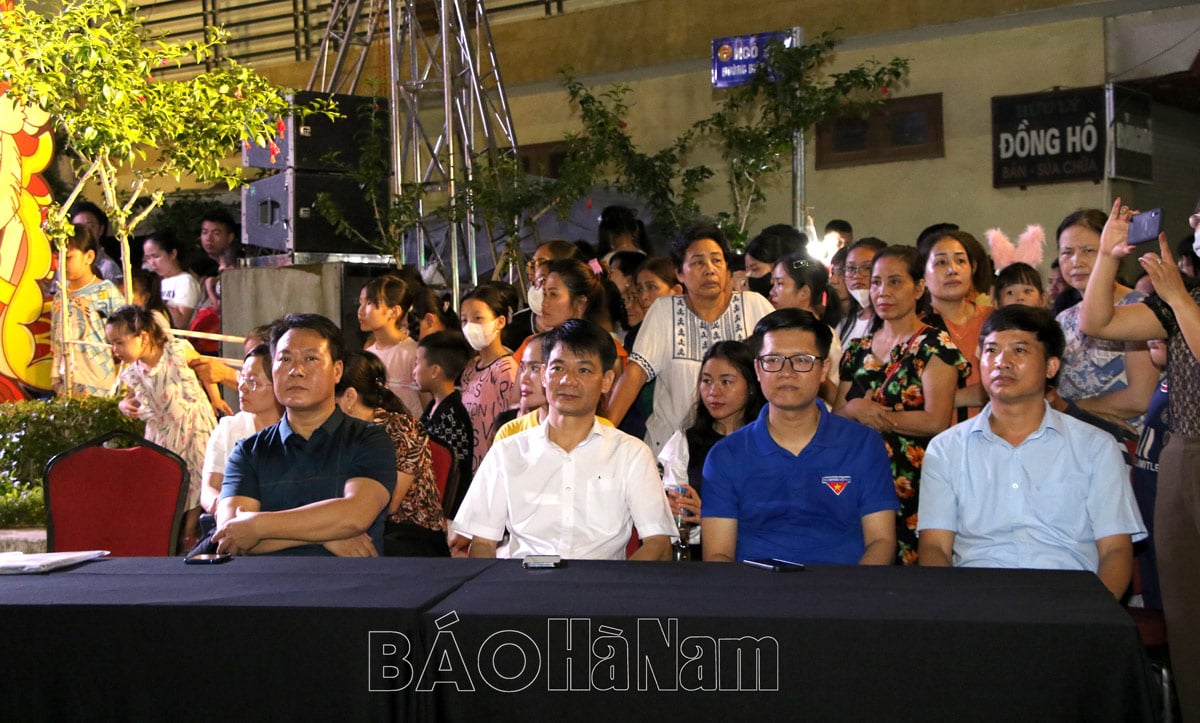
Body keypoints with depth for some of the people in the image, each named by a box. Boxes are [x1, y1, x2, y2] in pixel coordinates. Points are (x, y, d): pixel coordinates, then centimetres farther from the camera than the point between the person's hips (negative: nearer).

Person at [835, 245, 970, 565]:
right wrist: (854, 409, -7)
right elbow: (837, 415, 15)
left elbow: (937, 421, -13)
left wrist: (871, 413, -9)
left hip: (913, 486, -5)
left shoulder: (935, 346, -3)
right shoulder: (857, 350, 16)